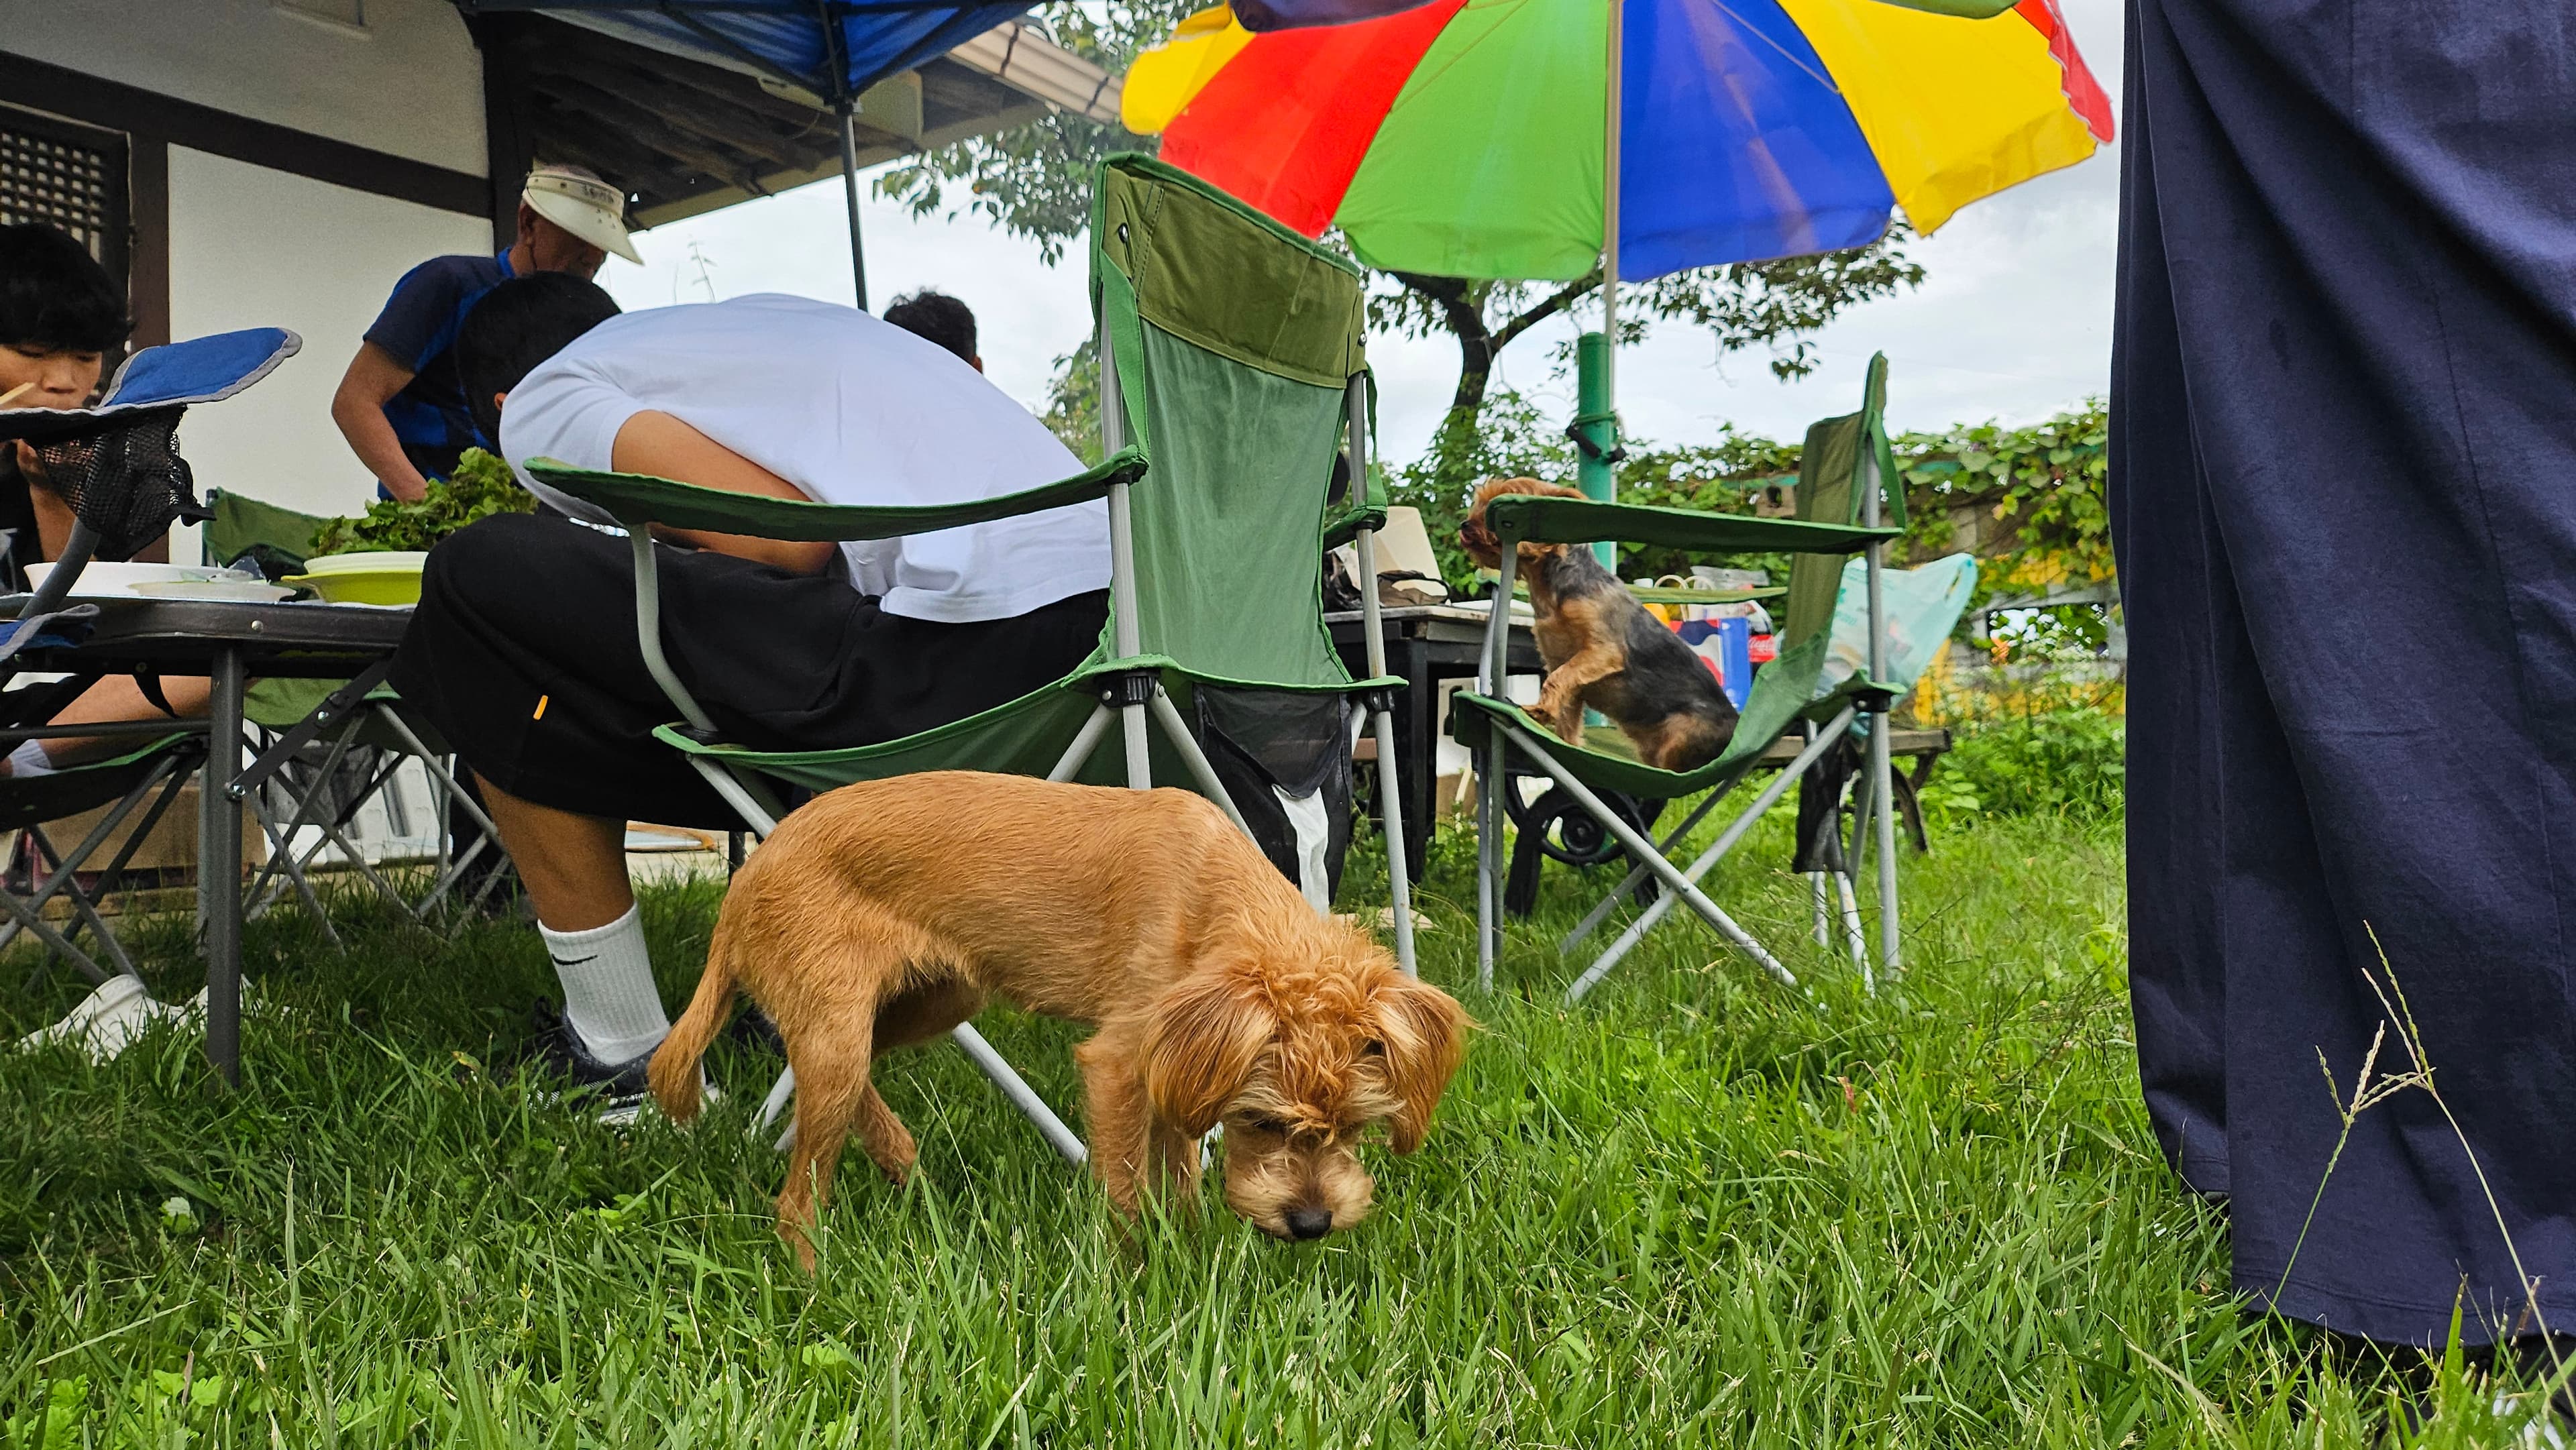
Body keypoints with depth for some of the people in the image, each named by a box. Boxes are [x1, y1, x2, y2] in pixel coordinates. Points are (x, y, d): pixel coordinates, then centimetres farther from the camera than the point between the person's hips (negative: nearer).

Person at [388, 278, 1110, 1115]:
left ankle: (626, 1059, 9)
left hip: (951, 652, -8)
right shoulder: (754, 319, 32)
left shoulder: (541, 402, 9)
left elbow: (794, 538, -6)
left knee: (484, 580, 5)